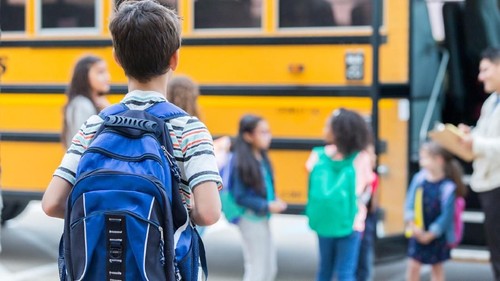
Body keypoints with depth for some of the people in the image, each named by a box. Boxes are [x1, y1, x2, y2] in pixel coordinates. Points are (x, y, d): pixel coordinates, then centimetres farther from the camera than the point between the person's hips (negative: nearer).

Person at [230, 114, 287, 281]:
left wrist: (274, 202, -4)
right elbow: (240, 197, -18)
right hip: (251, 220, -8)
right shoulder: (242, 163, -18)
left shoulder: (261, 158, 4)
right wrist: (266, 206, -20)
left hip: (262, 219, 8)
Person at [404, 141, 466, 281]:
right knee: (413, 265, 0)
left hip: (438, 235, -3)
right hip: (418, 232, 3)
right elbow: (410, 202, -4)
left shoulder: (447, 187, -18)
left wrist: (431, 234, -17)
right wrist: (412, 224, -16)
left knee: (437, 266, 12)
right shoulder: (419, 178, -6)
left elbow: (447, 214, -17)